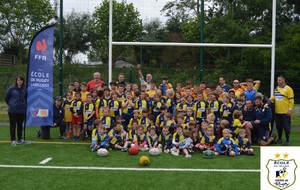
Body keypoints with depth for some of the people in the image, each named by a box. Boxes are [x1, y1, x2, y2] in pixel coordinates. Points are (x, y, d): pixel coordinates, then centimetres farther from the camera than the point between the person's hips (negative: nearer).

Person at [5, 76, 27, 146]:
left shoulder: (24, 90, 4)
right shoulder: (11, 88, -3)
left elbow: (26, 99, 17)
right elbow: (6, 98, 6)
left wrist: (24, 105, 7)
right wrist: (11, 104, 9)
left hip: (22, 110, 3)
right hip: (13, 110, -3)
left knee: (20, 125, 11)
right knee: (13, 125, 0)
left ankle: (20, 139, 22)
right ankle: (13, 140, 4)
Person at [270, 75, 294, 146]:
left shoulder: (288, 89, -8)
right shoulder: (276, 88, 12)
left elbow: (291, 100, -10)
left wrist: (290, 109, -15)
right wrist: (271, 99, 2)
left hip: (285, 112, -6)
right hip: (277, 112, 6)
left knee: (286, 127, 1)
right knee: (278, 126, 13)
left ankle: (287, 140, 12)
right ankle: (279, 139, 26)